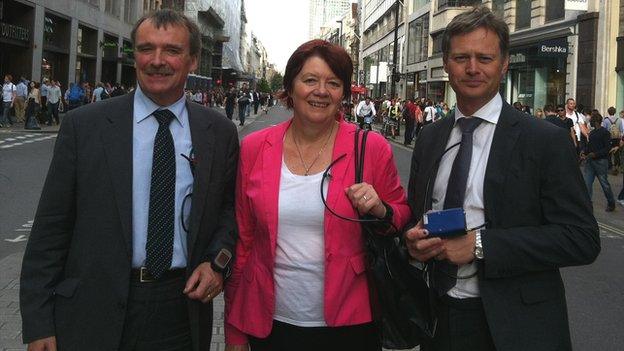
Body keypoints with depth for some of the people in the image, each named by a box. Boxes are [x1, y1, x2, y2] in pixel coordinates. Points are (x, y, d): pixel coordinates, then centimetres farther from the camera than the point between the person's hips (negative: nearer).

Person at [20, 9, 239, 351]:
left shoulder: (220, 132, 1)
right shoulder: (83, 125, -4)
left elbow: (230, 207, 13)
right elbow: (50, 227, -3)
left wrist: (218, 261, -6)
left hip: (183, 309, 2)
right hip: (95, 313, -1)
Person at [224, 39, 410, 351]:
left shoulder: (371, 148, -6)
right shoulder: (254, 149, -1)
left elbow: (402, 218, 5)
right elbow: (242, 239, 4)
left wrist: (379, 210, -18)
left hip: (348, 324, -1)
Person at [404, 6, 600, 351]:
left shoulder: (547, 141, -11)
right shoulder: (428, 138, 4)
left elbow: (582, 239, -15)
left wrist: (480, 244, -21)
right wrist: (414, 241, -8)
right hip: (438, 316, 4)